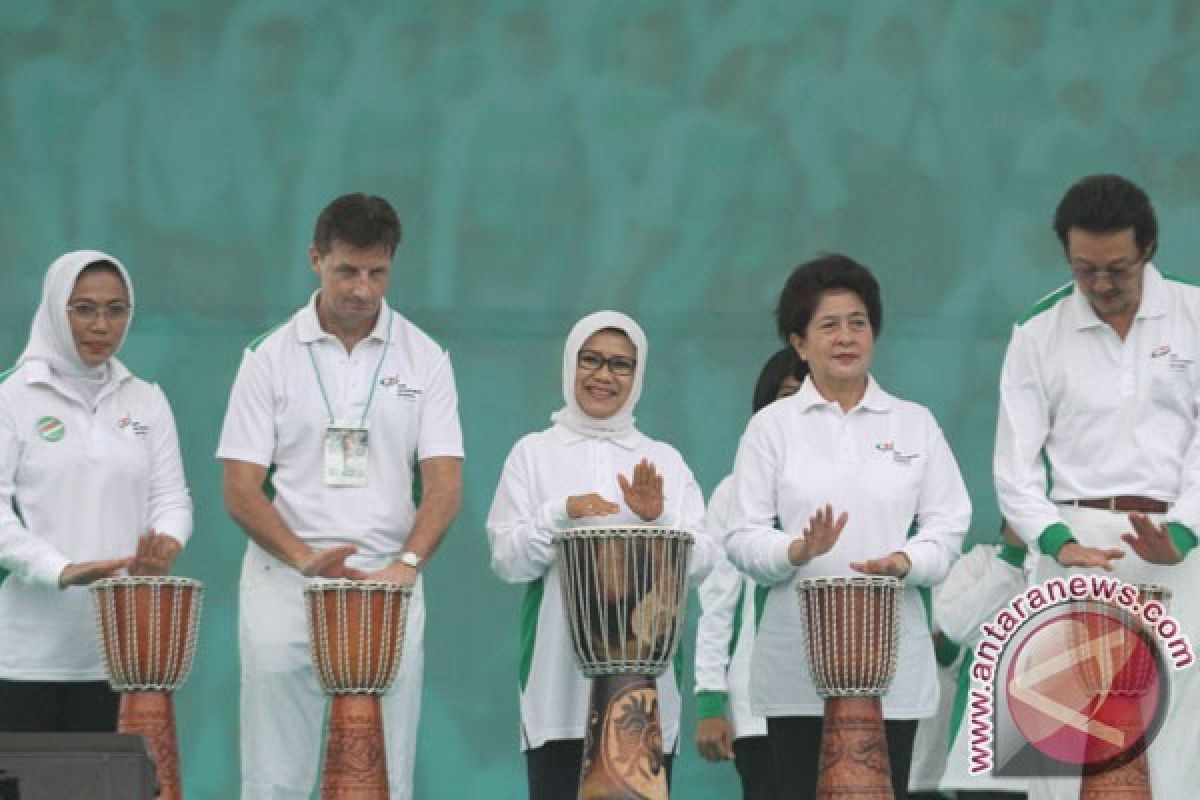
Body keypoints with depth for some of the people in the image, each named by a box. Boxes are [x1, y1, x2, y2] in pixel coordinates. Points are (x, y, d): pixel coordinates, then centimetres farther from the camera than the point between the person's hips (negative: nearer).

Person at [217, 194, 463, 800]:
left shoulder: (423, 359, 6)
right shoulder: (271, 358, 3)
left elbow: (444, 481, -1)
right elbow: (240, 489, -1)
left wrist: (406, 563, -20)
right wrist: (305, 559, -18)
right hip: (284, 584, -1)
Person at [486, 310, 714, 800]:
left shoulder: (665, 461, 14)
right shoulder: (534, 453, 8)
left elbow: (700, 564, 5)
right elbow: (505, 560, 1)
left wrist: (657, 517, -12)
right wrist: (562, 514, -14)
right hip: (560, 681, -2)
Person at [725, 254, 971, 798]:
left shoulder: (915, 424, 12)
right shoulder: (771, 426, 7)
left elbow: (948, 524, 7)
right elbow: (743, 538, 2)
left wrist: (907, 561, -14)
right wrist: (798, 551, -19)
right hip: (798, 660, -1)